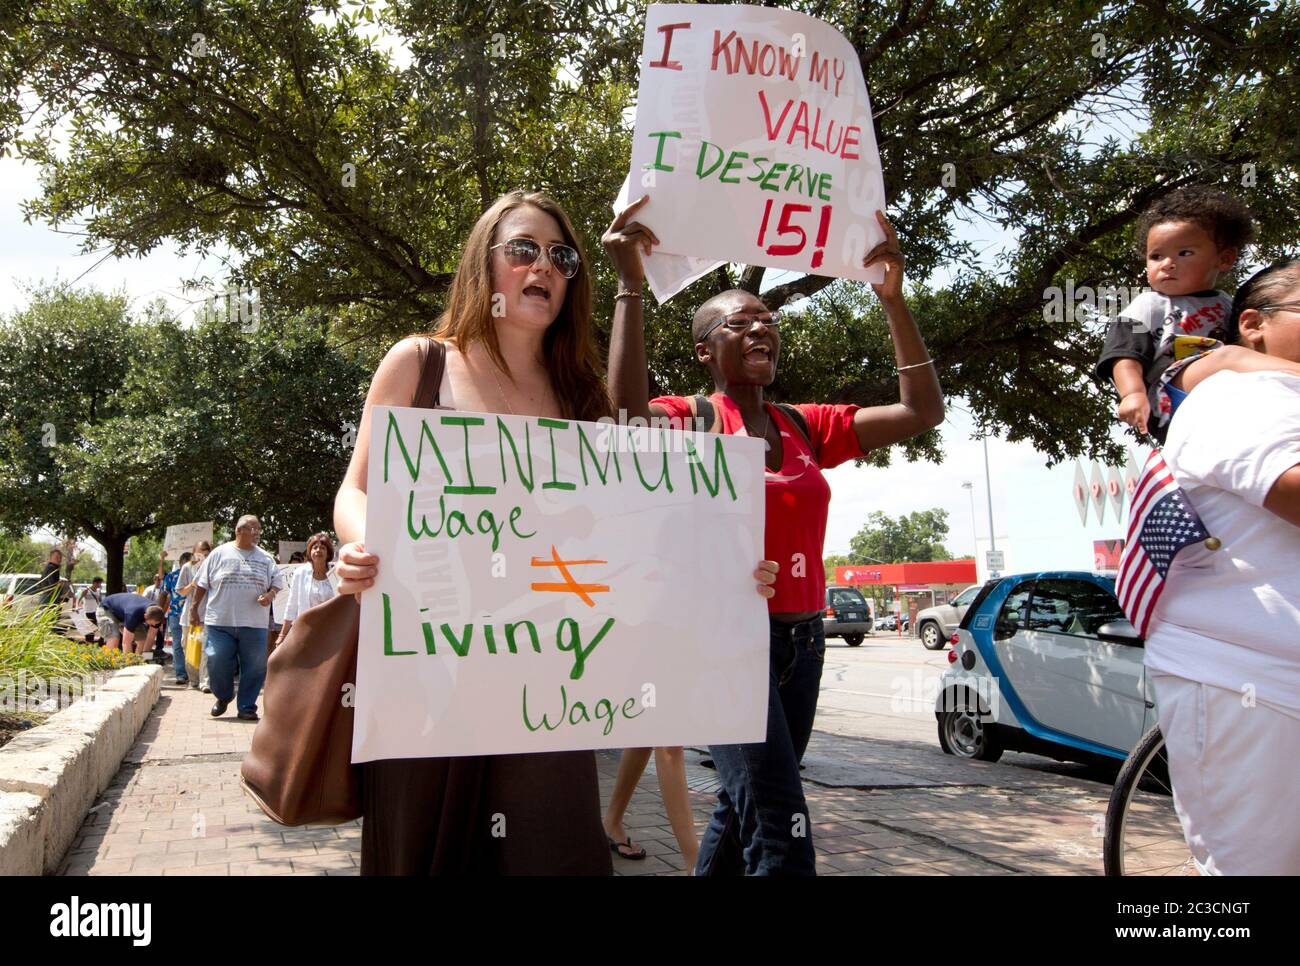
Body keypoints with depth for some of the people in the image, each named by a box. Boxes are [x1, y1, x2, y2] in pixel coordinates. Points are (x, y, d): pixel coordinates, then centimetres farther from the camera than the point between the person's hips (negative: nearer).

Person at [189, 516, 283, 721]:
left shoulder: (265, 558, 9)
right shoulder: (219, 554, 5)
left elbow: (277, 582, 13)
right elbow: (202, 584, 9)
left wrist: (270, 595, -8)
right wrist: (194, 609, 8)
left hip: (253, 625, 2)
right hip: (220, 622, -1)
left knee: (254, 667, 1)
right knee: (218, 663, -1)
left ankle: (247, 708, 14)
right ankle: (223, 697, 27)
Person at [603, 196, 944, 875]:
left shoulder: (807, 428, 9)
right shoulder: (693, 419, -4)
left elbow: (922, 412, 4)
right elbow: (631, 410, -28)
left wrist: (893, 300, -2)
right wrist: (630, 284, -29)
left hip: (801, 641, 6)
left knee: (742, 812, 18)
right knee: (781, 827, -16)